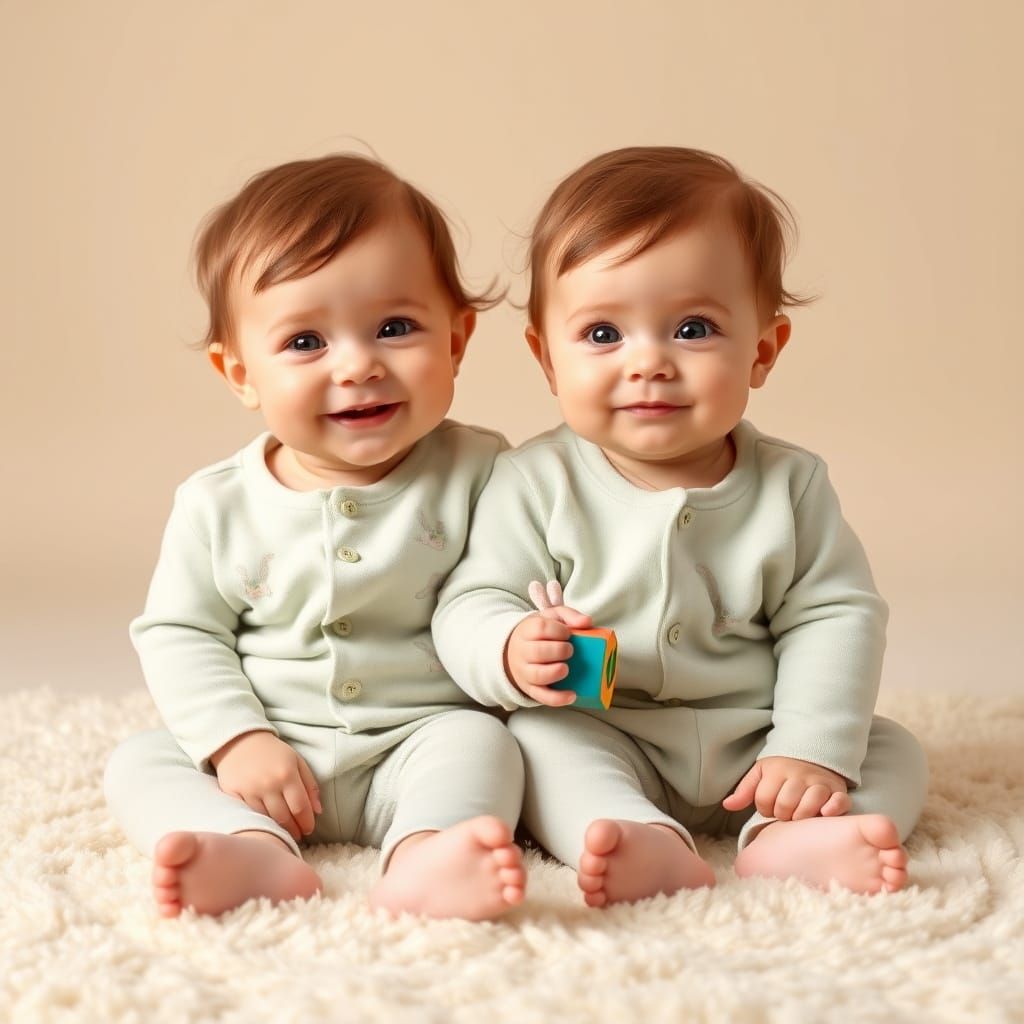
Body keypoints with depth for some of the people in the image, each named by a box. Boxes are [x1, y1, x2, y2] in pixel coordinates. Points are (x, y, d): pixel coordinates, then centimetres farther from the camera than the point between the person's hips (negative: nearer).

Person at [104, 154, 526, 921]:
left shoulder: (478, 474, -7)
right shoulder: (218, 505, -2)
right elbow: (178, 632, 3)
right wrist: (236, 739, -11)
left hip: (417, 742, -2)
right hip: (268, 756, 2)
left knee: (479, 740, -28)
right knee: (138, 762, -14)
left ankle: (425, 857, -54)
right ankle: (255, 853, -40)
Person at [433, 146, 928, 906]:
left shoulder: (790, 484, -2)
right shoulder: (535, 483, -8)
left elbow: (835, 615, -3)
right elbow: (470, 605, -7)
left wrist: (815, 753, -14)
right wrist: (511, 652, -32)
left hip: (750, 747, 3)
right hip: (599, 743, -2)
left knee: (895, 754, -10)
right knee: (540, 738, -29)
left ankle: (787, 843, -35)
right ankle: (651, 844, -46)